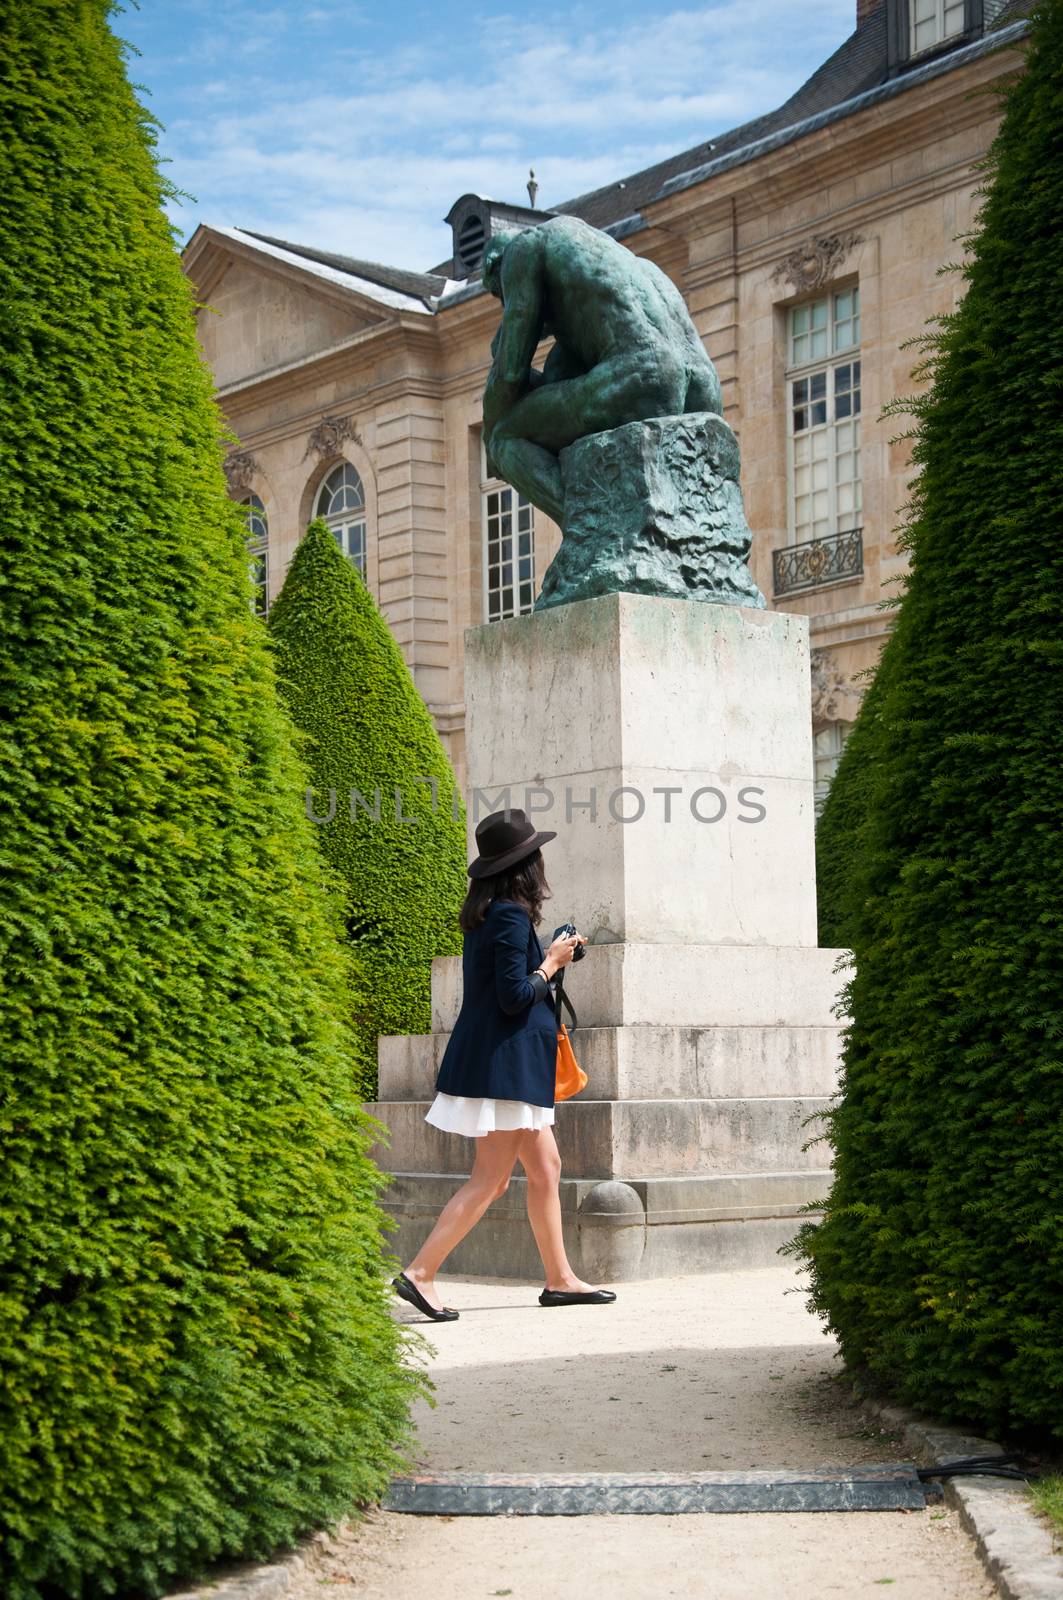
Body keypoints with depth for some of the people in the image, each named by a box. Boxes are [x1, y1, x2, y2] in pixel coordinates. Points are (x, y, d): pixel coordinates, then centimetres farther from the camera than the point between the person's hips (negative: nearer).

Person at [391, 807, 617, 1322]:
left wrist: (550, 956, 14)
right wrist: (551, 963, -7)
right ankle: (419, 1273, -7)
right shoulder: (511, 918, -17)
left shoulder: (488, 914, 12)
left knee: (545, 1169, 13)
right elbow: (515, 996, -20)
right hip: (504, 1064, -10)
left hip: (509, 1065, 10)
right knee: (489, 1180, -7)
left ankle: (560, 1279, 19)